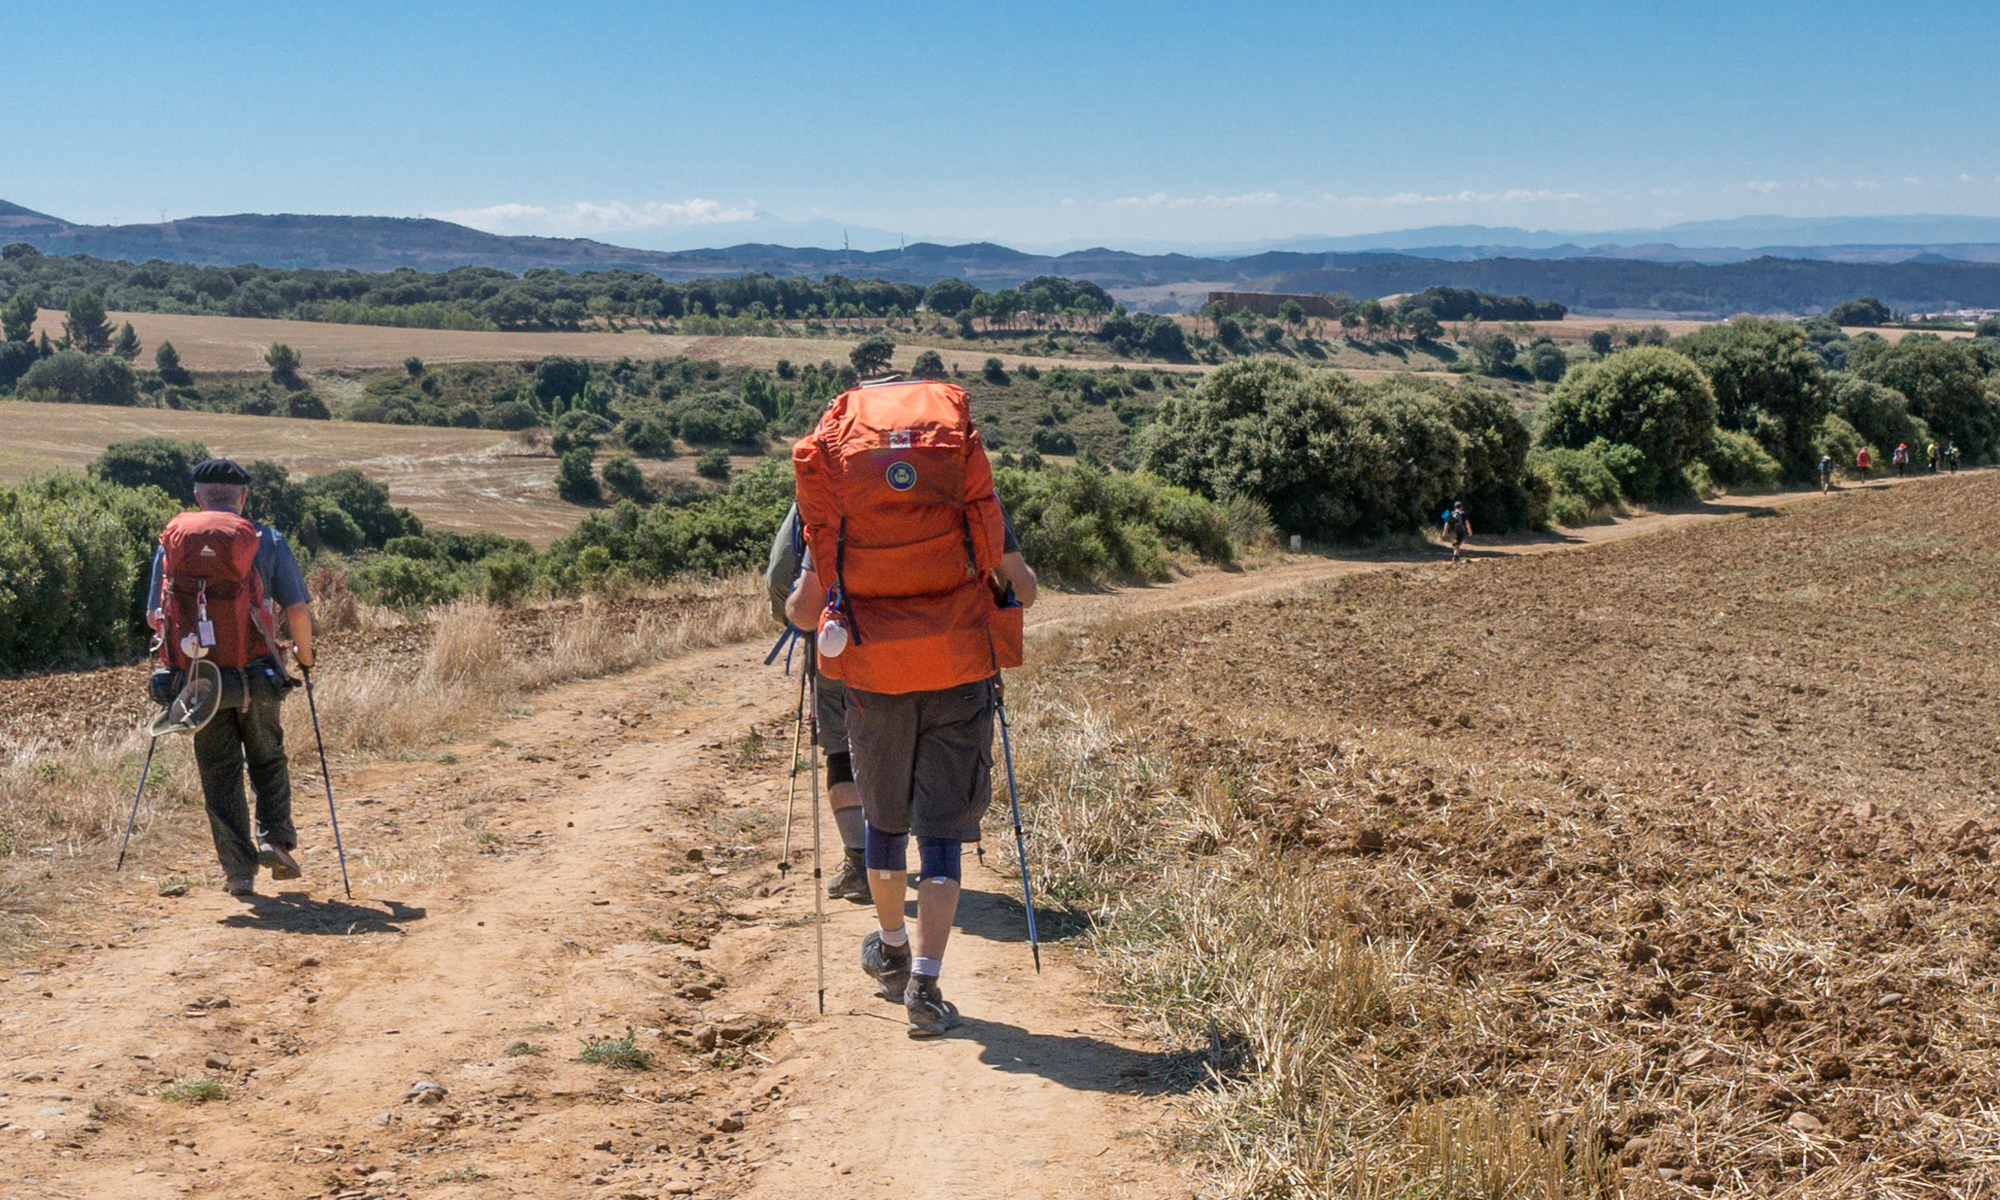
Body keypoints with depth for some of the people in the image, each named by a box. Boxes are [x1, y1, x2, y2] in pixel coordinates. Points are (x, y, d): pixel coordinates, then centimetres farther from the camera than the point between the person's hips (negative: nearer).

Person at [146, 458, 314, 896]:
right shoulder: (267, 540, 0)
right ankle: (274, 838, 2)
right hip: (257, 672, -1)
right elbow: (297, 609, -4)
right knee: (268, 761, 19)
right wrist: (304, 653, 13)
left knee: (219, 774, 8)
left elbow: (155, 614, 5)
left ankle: (239, 869, 6)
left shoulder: (174, 542, 3)